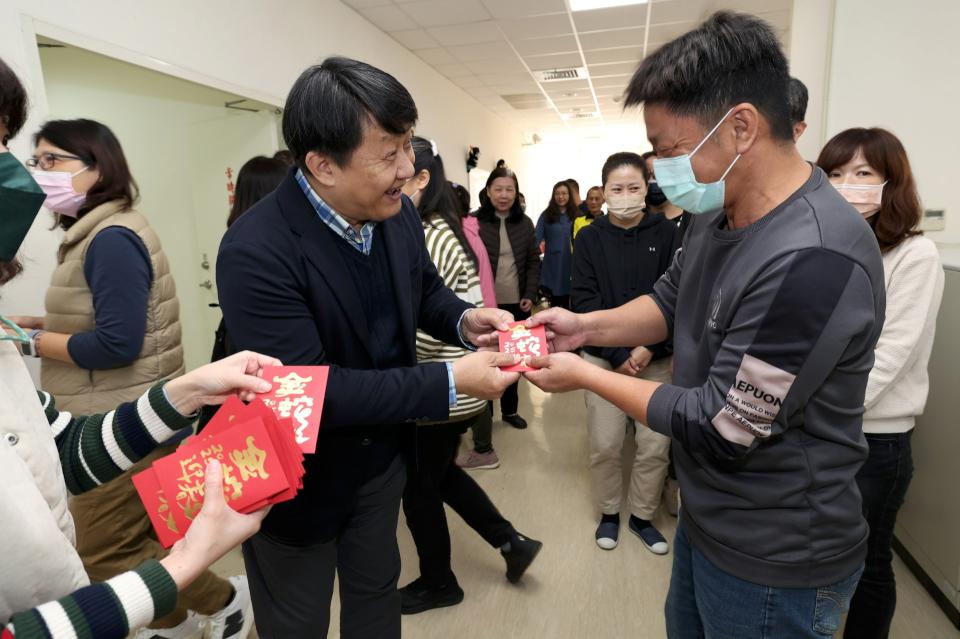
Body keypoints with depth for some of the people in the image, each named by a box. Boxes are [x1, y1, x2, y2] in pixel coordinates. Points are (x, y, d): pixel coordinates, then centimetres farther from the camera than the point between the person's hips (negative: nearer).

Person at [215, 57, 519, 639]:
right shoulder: (257, 251, -30)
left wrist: (464, 318, -14)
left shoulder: (399, 213, -9)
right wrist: (451, 382, -32)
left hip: (381, 454, 6)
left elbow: (425, 290, 9)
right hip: (296, 477, -5)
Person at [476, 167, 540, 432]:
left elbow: (533, 261, 9)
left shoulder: (524, 223, 6)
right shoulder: (475, 221, -7)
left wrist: (530, 294, -1)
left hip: (517, 303, 4)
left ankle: (510, 409, 33)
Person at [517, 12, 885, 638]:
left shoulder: (813, 259, -32)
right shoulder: (719, 214, -2)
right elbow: (672, 300, 10)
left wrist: (585, 375, -18)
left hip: (774, 562, -8)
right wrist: (585, 326, -8)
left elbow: (720, 428, -27)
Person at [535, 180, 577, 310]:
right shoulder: (546, 215, 1)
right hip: (552, 263, -1)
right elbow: (537, 238, -4)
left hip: (570, 263, 1)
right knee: (554, 301, 8)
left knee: (567, 301, 6)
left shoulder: (576, 215, 3)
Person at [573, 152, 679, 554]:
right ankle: (608, 513, 29)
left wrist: (650, 348, -13)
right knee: (605, 444, 5)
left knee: (655, 445, 5)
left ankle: (642, 516, 29)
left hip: (656, 358, 0)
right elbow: (584, 301, -6)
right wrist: (619, 354, -13)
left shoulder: (667, 234, -2)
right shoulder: (589, 239, -1)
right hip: (603, 356, 0)